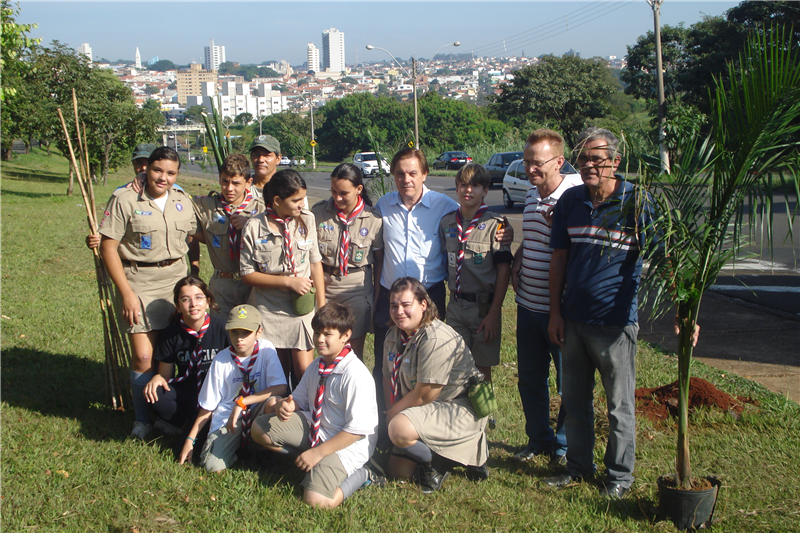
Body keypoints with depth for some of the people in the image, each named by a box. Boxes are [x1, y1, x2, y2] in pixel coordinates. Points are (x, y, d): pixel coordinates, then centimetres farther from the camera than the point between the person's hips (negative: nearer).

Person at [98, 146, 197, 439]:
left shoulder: (184, 202, 7)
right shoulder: (125, 200, -8)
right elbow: (108, 247, -9)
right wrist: (126, 293, -14)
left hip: (176, 280, 4)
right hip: (138, 281, -4)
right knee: (143, 357, -7)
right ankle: (142, 419, 13)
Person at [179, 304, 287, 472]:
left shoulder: (266, 350, -10)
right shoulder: (221, 360, -8)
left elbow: (281, 388, -21)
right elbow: (208, 405, 0)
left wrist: (242, 402, -25)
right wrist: (190, 439, -3)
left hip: (257, 414, 1)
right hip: (227, 417, 0)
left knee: (273, 402, -34)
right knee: (213, 466, -23)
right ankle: (235, 444, 9)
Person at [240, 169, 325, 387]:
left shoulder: (307, 219, -1)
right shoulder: (254, 227, -9)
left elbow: (315, 263, 5)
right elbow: (247, 274, -5)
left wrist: (322, 306, 4)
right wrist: (288, 281, -14)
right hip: (269, 310, -1)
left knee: (304, 371, -4)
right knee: (279, 372, 9)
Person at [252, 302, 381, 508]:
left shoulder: (355, 375, -23)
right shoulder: (317, 365, 2)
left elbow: (357, 430, -23)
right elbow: (299, 399, 13)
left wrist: (318, 453, -23)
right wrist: (284, 405, -13)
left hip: (347, 445, -8)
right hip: (315, 429, 8)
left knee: (316, 501, -27)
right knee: (260, 428, 1)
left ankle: (360, 474, -1)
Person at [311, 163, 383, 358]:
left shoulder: (373, 219, -6)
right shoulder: (318, 212, -4)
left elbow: (379, 260, 2)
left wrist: (378, 296, 4)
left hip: (358, 287, -1)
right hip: (324, 285, 1)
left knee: (355, 351, 7)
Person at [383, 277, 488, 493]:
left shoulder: (436, 340, -25)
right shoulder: (394, 335, 4)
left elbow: (424, 395, -23)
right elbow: (388, 378, 8)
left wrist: (392, 416, -11)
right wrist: (391, 415, -6)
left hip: (459, 410, -9)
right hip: (428, 410, 9)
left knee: (400, 429, -33)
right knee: (397, 471, 6)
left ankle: (439, 465, -7)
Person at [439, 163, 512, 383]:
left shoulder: (494, 224, -8)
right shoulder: (446, 223, 6)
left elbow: (504, 270, -9)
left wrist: (494, 313, -12)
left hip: (483, 306, -4)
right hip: (455, 306, 4)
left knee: (482, 368, 5)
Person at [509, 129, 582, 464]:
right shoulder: (531, 193, 9)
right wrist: (516, 263, 7)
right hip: (528, 306, 7)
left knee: (569, 383, 8)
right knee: (529, 379, 17)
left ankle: (565, 445, 26)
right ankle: (539, 439, 35)